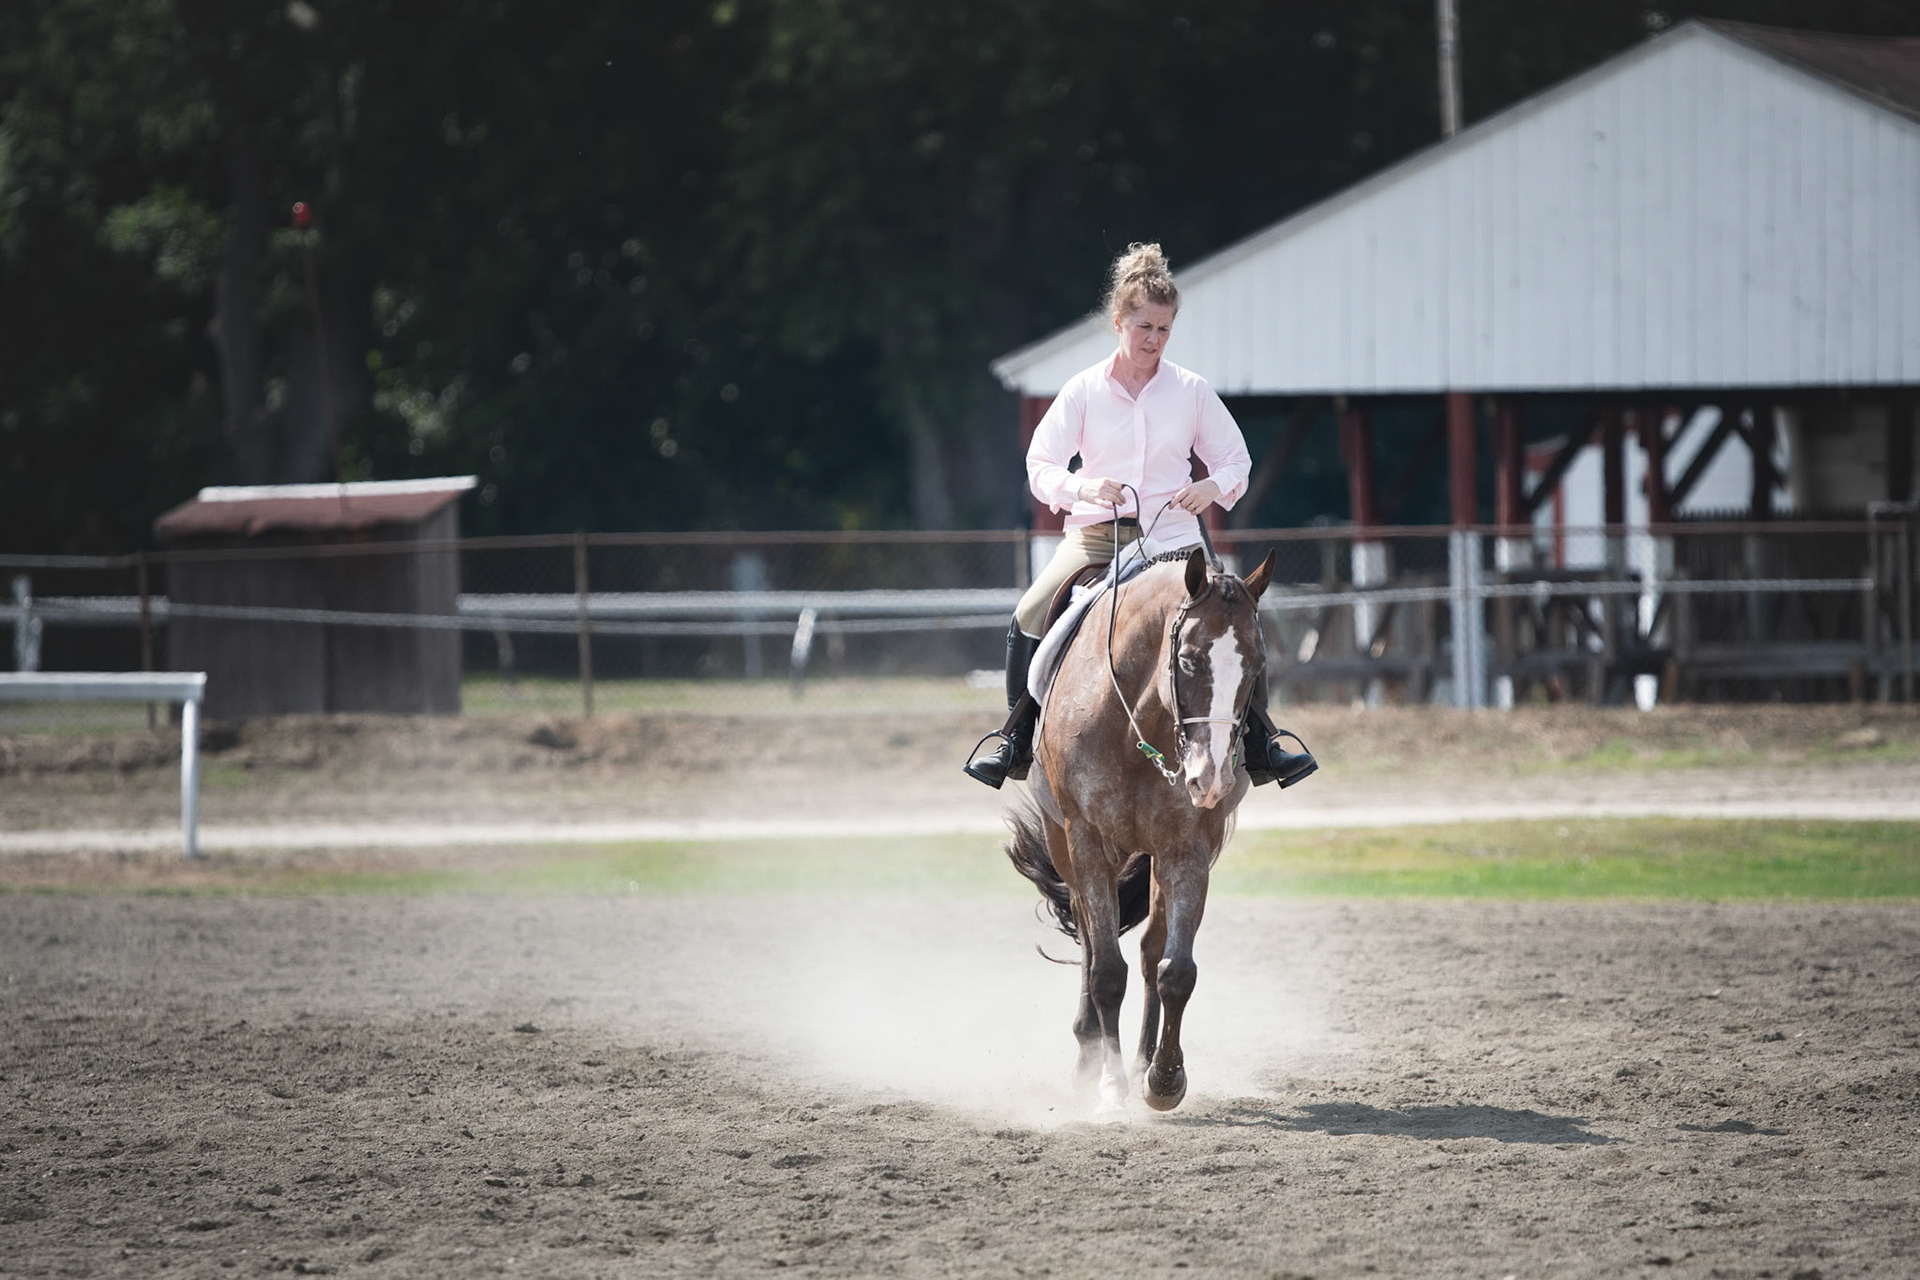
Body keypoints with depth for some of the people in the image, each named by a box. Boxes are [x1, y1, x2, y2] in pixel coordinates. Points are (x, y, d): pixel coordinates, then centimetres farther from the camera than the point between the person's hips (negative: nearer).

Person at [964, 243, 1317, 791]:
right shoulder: (1083, 390, 0)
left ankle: (1259, 746, -5)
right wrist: (1082, 487, -23)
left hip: (1172, 535, 1)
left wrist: (1212, 488, -12)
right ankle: (1016, 744, -8)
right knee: (1029, 618, -23)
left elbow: (1235, 462, 11)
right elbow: (1041, 467, -1)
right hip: (1095, 534, -1)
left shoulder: (1191, 391, 3)